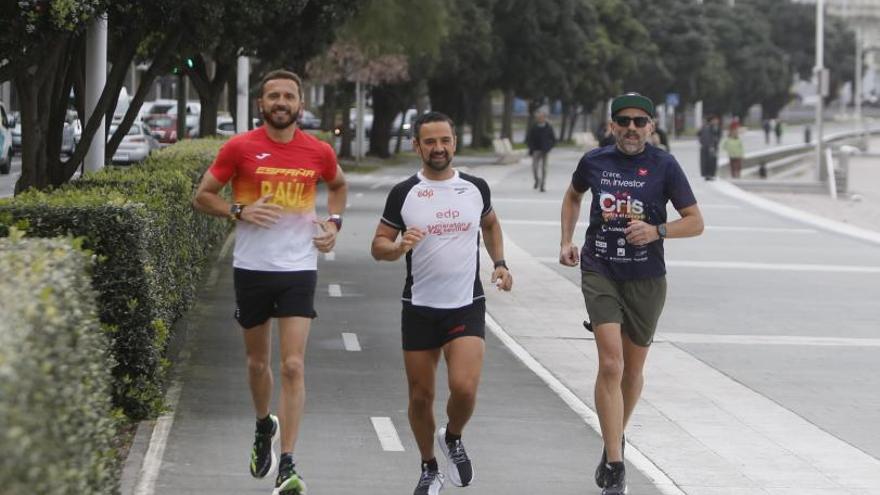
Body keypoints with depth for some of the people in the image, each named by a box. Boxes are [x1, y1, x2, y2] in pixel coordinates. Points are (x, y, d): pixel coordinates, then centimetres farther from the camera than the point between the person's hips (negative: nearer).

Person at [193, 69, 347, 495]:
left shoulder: (319, 152, 2)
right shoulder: (240, 148, -4)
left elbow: (338, 185, 23)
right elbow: (203, 196, 2)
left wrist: (334, 222, 6)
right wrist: (240, 211, -15)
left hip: (299, 270, 0)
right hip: (252, 268, 0)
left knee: (293, 367, -9)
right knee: (257, 360, 14)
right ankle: (264, 426, 44)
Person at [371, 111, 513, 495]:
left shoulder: (476, 188, 3)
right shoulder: (403, 194, -3)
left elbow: (490, 224, 24)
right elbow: (378, 247, 1)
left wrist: (500, 263, 12)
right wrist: (400, 247, -20)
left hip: (467, 306, 0)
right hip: (419, 308, 0)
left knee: (464, 387, -17)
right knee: (421, 395, 6)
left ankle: (452, 439, 15)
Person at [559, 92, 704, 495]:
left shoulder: (664, 166, -5)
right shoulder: (594, 162, 1)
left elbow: (695, 222, -3)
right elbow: (573, 195, 23)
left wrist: (657, 231, -20)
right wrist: (567, 241, 13)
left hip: (646, 279, 1)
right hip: (600, 272, -1)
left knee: (633, 369, 13)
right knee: (611, 364, -15)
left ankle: (614, 441, 40)